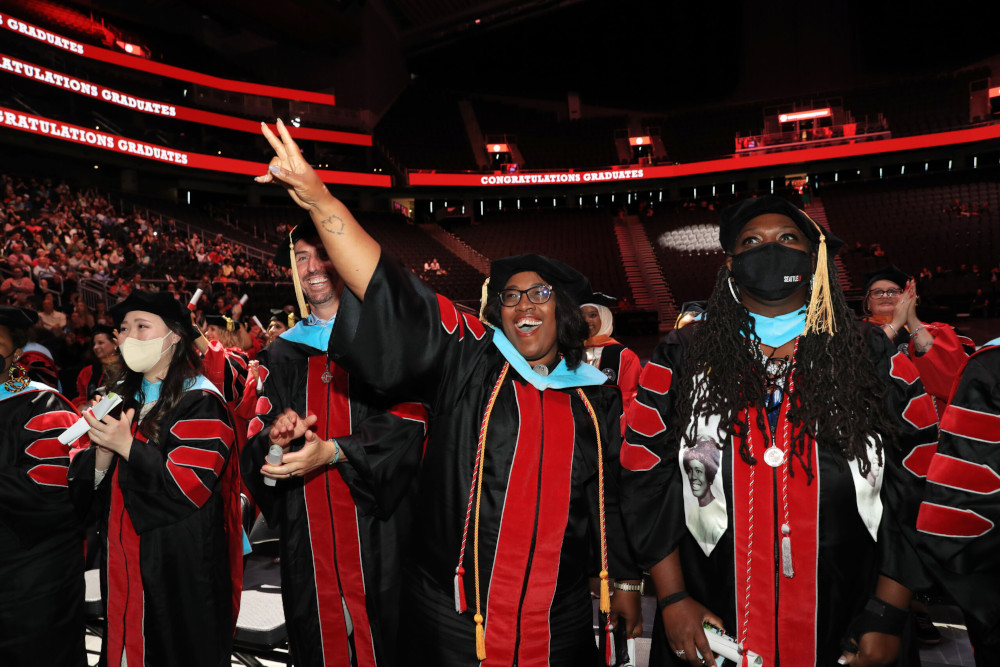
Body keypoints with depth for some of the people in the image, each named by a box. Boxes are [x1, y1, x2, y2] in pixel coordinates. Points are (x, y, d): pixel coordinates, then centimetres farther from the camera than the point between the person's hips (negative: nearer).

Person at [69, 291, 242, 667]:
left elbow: (192, 488, -20)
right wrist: (101, 455, -11)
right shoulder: (122, 398, 9)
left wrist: (128, 447, -22)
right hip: (124, 563, 7)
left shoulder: (200, 402, -13)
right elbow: (85, 488, 10)